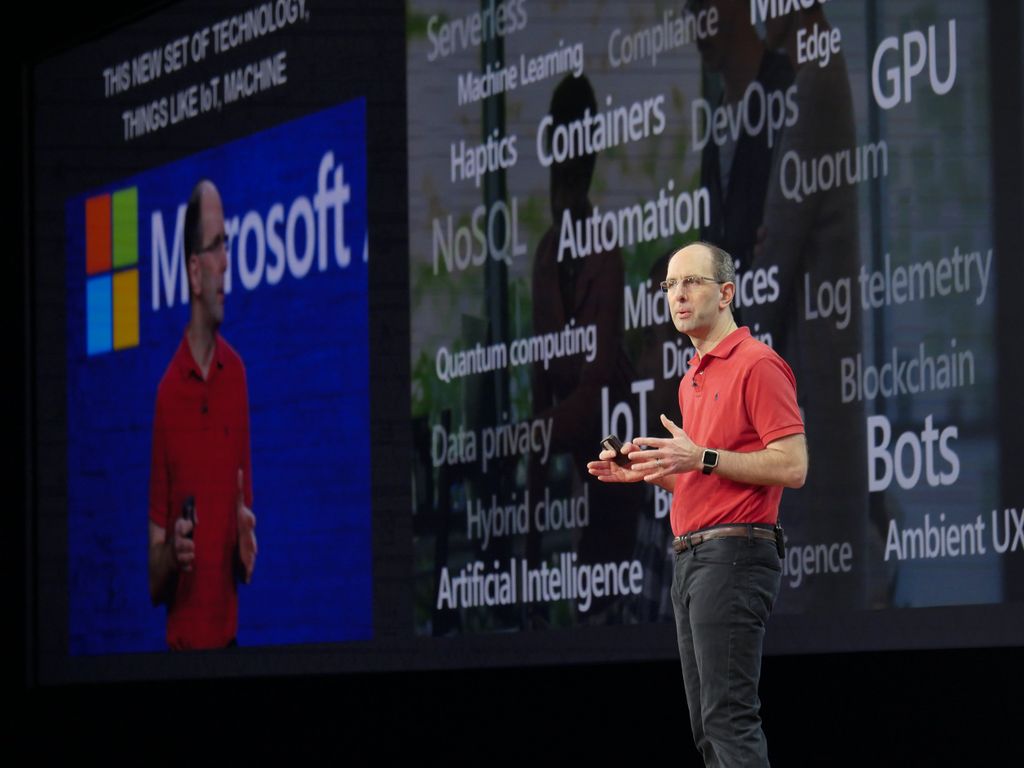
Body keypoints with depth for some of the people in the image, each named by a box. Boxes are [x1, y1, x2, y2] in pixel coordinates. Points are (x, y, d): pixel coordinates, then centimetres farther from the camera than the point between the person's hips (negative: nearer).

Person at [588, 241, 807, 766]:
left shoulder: (757, 364, -7)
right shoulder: (692, 380, 22)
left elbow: (791, 467, -15)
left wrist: (702, 458, -19)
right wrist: (645, 472, 12)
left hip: (734, 551, -10)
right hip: (691, 557, 10)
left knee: (729, 717, -15)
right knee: (706, 723, 7)